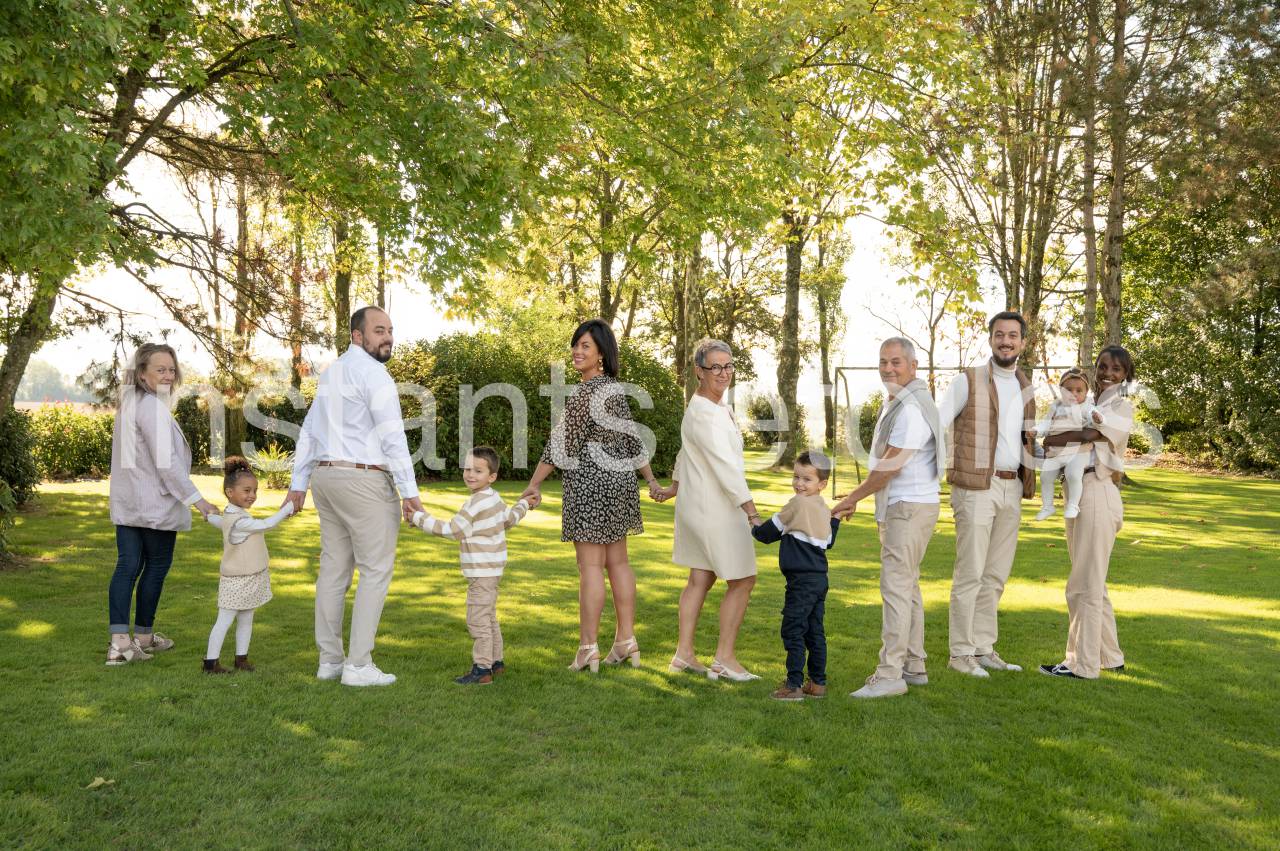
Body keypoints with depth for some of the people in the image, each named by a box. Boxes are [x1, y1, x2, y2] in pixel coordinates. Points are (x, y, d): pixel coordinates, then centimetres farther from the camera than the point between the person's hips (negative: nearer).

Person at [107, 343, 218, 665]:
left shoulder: (128, 403, 15)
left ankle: (119, 642, 3)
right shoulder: (153, 407, -17)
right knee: (156, 567, 5)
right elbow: (166, 462, -21)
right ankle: (143, 636, 16)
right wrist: (196, 499, -17)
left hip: (126, 503, 9)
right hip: (155, 505, -9)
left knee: (127, 566, 6)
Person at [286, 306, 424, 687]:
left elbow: (309, 431, 18)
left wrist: (298, 484, 20)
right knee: (376, 570, -2)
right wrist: (410, 492, -19)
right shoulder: (373, 373, -11)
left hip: (327, 477, 9)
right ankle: (358, 665, -1)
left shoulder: (332, 372, 17)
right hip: (364, 481, -9)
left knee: (334, 568, 12)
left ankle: (329, 660, 18)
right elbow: (392, 437, -17)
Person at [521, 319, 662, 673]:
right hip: (620, 480, 9)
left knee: (590, 565, -5)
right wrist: (651, 480, 25)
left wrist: (535, 483, -7)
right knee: (617, 561, 11)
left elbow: (561, 442, -14)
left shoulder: (585, 393, -15)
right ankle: (627, 642, 16)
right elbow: (633, 439, 17)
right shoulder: (616, 389, 11)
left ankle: (588, 648, 0)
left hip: (590, 482, -9)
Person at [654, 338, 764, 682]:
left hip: (697, 506, 10)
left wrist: (673, 488, 37)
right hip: (715, 508, -10)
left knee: (700, 578, 15)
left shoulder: (716, 407, 11)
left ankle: (684, 654, 22)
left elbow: (686, 450, 24)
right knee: (742, 580, 0)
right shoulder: (705, 415, -22)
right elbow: (726, 467, -27)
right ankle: (725, 659, 9)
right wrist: (753, 513, -29)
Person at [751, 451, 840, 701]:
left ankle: (794, 685, -3)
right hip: (820, 578, 9)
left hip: (801, 580, -9)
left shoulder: (797, 503, -13)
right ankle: (818, 683, 20)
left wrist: (755, 528, 16)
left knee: (793, 631, -4)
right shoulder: (825, 509, 11)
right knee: (815, 631, 14)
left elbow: (771, 531, -3)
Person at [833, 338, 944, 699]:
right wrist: (858, 499, 19)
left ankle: (890, 674, -9)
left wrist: (852, 498, -11)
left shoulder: (912, 408, -18)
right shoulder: (895, 402, 15)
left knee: (896, 586, -11)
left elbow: (891, 467, -20)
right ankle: (914, 666, 23)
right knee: (907, 586, 14)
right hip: (899, 507, 11)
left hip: (910, 507, -11)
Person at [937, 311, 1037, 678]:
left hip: (1012, 489, 6)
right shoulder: (968, 380, -3)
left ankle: (984, 649, 18)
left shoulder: (1025, 387, 15)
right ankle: (961, 652, 4)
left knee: (996, 575, 10)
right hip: (975, 487, -6)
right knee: (970, 573, -4)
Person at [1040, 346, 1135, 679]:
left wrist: (1048, 439, -13)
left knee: (1085, 585, -3)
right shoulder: (1091, 404, 19)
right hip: (1078, 494, 9)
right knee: (1092, 584, 17)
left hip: (1097, 496, -9)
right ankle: (1110, 657, 29)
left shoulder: (1121, 406, -5)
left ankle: (1082, 664, 6)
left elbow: (1090, 434, -23)